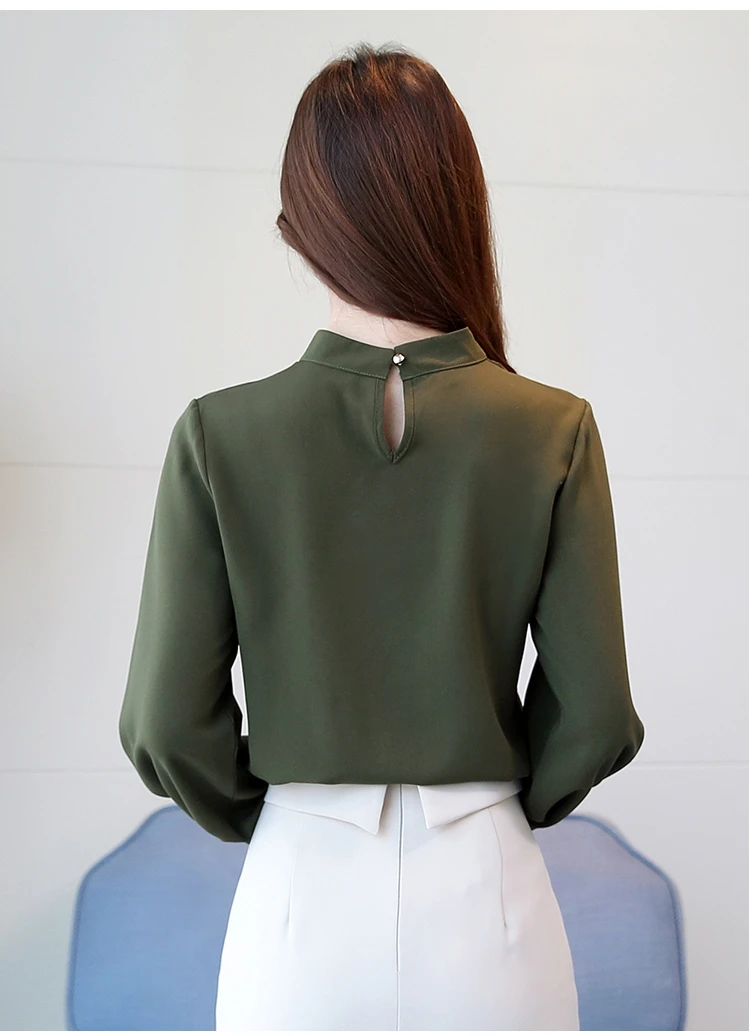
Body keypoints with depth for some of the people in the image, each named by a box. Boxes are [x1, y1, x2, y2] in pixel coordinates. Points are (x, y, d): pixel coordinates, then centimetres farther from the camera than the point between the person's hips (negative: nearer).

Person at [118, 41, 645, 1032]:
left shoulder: (220, 436, -11)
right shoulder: (554, 432, -11)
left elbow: (165, 725, -8)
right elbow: (598, 716, -7)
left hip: (303, 890, 0)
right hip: (487, 899, 0)